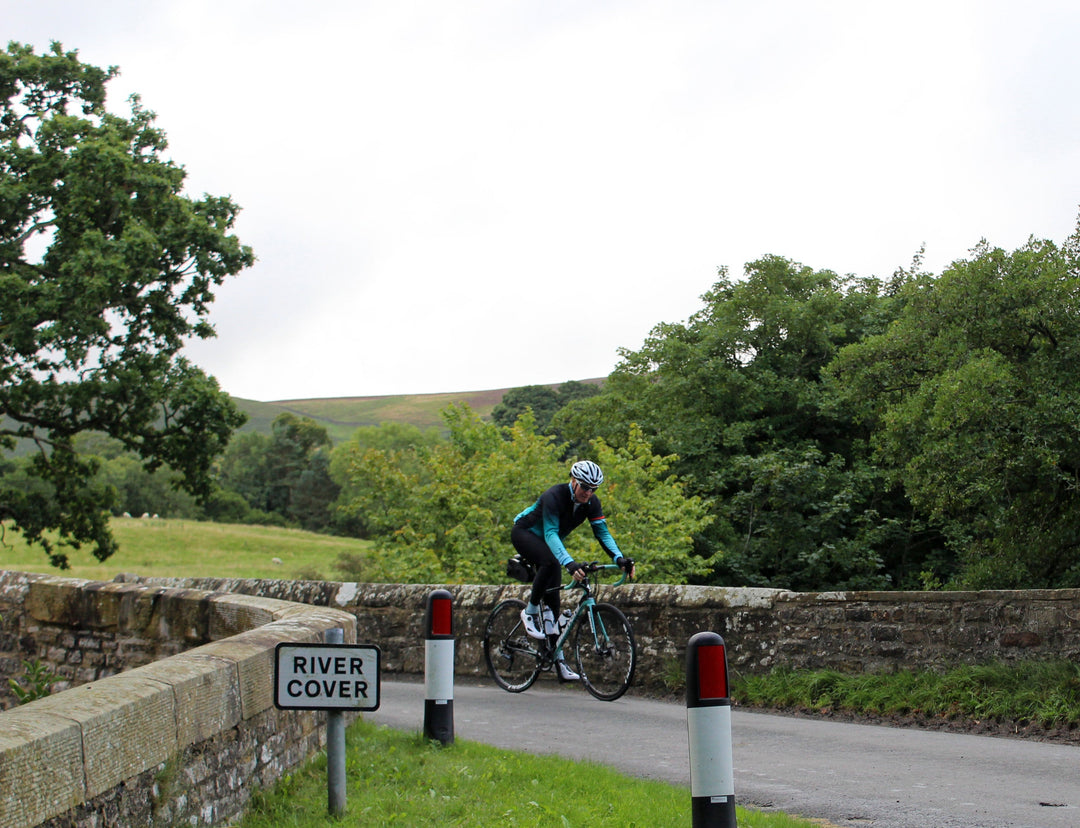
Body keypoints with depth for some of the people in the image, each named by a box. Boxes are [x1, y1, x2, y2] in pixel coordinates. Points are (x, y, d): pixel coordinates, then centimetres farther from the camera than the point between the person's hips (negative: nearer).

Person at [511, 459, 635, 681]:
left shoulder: (591, 503, -14)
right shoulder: (554, 496, -33)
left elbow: (603, 532, -17)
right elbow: (550, 534, -42)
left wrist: (620, 559, -35)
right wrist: (569, 563, -56)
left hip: (547, 542, 6)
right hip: (524, 533, -6)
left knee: (553, 597, -3)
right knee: (550, 563, -37)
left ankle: (558, 660, -2)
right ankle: (530, 611, -17)